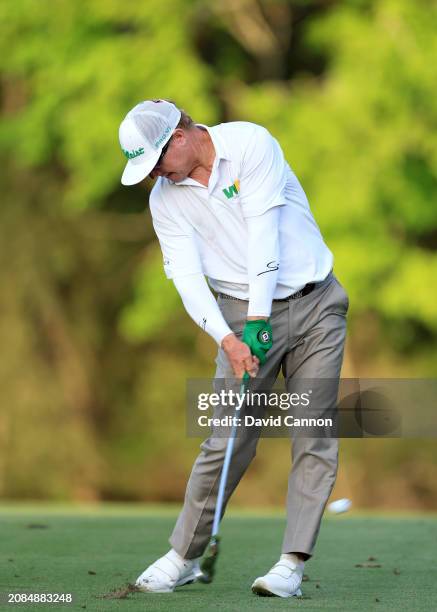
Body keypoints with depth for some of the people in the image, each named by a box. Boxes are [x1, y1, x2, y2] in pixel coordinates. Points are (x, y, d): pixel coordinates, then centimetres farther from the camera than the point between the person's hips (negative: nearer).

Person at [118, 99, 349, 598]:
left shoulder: (250, 144, -11)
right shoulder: (165, 199, 1)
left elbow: (263, 232, -18)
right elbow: (187, 276, -7)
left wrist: (259, 318, -23)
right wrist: (226, 338, -23)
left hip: (315, 304, -2)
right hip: (242, 316, 2)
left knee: (315, 435, -6)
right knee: (228, 439, -6)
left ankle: (293, 564, -5)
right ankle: (184, 556, 5)